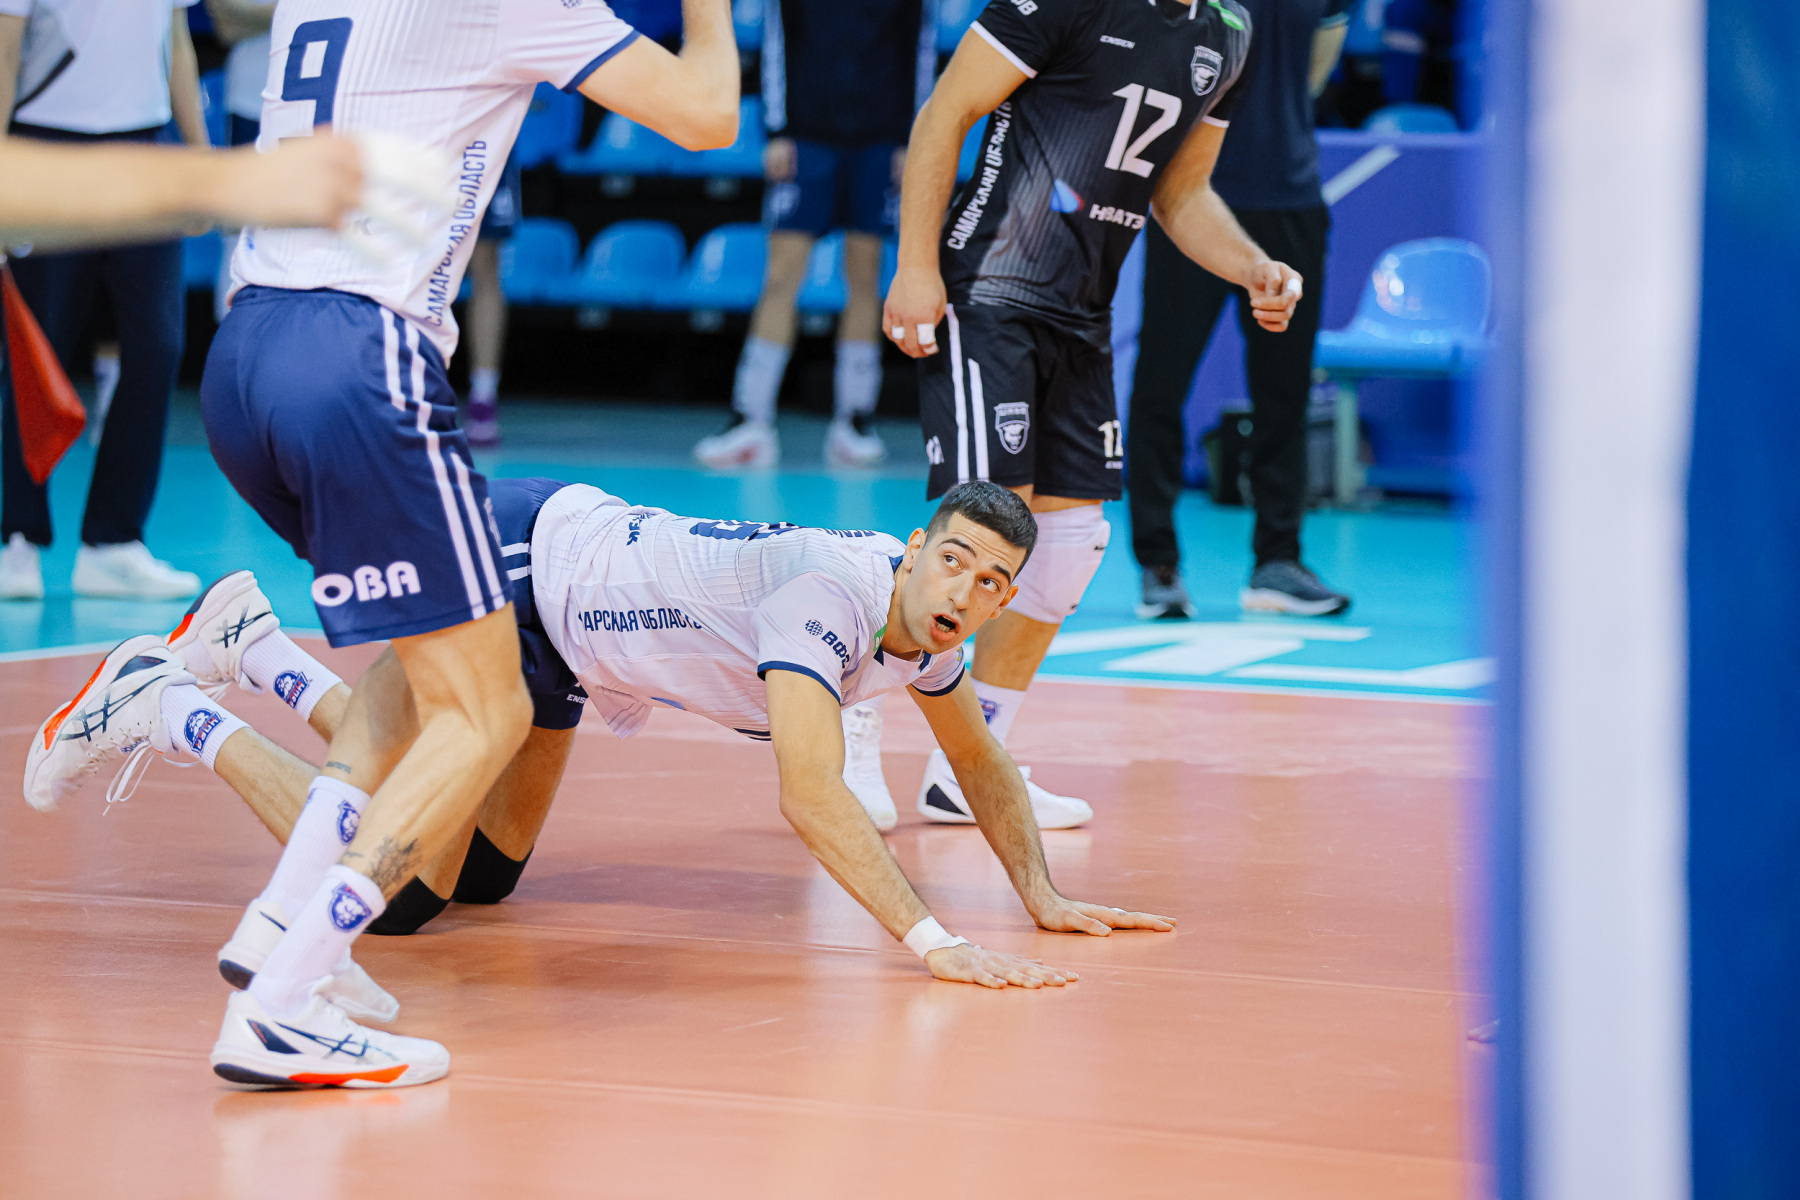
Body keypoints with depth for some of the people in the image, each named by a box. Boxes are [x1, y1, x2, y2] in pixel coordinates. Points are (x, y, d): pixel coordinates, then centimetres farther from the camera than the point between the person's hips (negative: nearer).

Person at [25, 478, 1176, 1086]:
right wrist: (932, 942, -47)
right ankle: (166, 705, 2)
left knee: (484, 875, 19)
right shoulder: (831, 590, -33)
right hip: (511, 558, -9)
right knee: (397, 890, -15)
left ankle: (253, 646, 29)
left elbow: (982, 761, 13)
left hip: (562, 578, 9)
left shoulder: (926, 627, -6)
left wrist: (1042, 894, 0)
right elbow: (811, 796, -42)